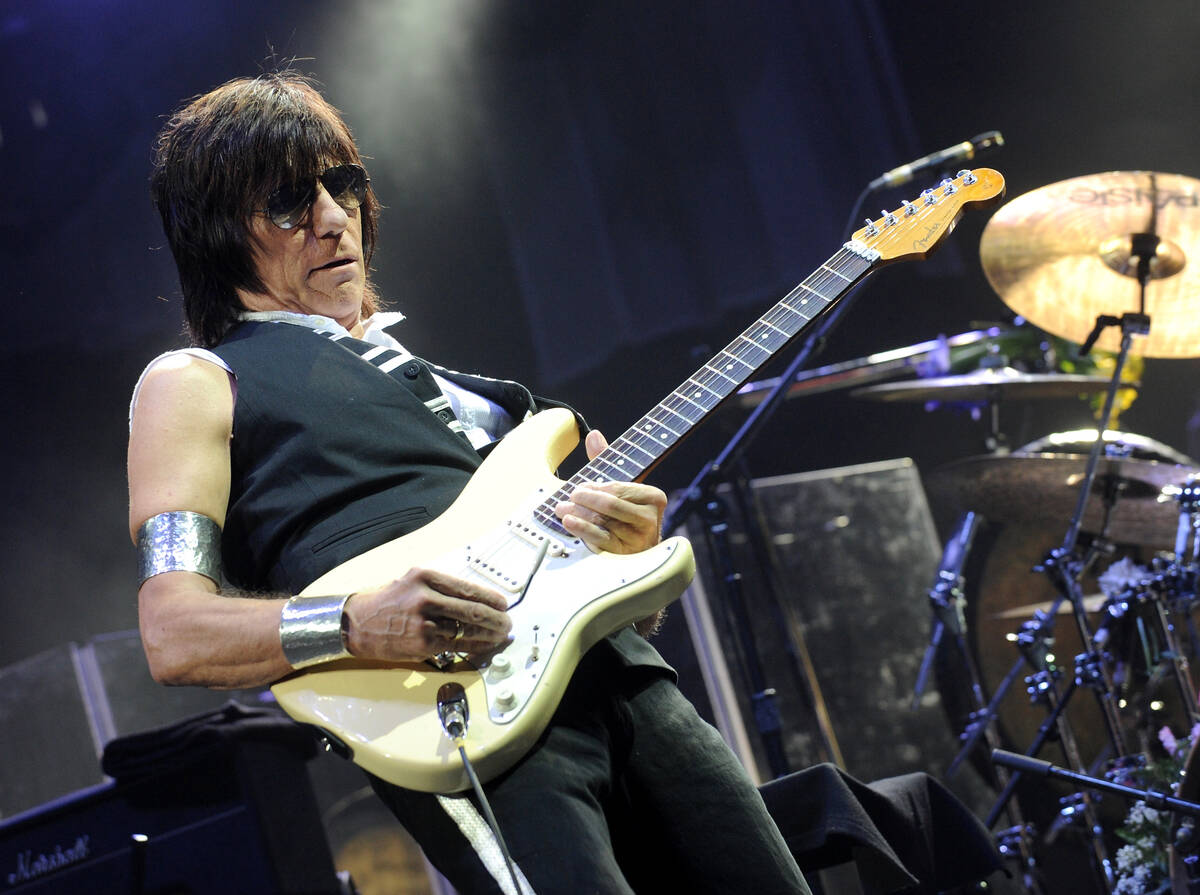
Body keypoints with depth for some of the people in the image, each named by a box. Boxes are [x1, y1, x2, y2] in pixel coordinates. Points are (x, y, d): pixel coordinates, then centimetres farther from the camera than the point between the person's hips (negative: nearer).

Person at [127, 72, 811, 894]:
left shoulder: (427, 368, 29)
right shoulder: (196, 385, 10)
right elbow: (174, 634, -2)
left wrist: (630, 539, 4)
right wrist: (358, 625, -19)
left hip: (615, 662, 6)